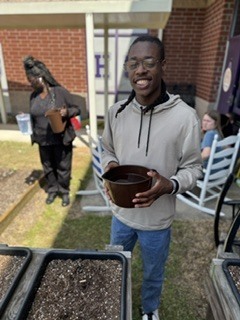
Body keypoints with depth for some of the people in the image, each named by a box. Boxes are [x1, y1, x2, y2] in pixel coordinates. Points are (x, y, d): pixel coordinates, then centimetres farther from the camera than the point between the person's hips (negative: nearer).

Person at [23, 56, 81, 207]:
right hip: (43, 141, 5)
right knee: (48, 167, 17)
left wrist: (67, 112, -27)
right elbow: (33, 117, 13)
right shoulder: (33, 96, 4)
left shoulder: (60, 91, -12)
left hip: (61, 139, -5)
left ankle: (65, 191, 29)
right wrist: (34, 135, 6)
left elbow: (77, 109, -6)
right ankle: (52, 189, 38)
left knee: (63, 167, 9)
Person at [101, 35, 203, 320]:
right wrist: (110, 166, -16)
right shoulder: (116, 111, -8)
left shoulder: (185, 117, -20)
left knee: (153, 274, 26)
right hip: (121, 213, 4)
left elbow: (192, 168, -11)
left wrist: (169, 185, -31)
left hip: (157, 219, -3)